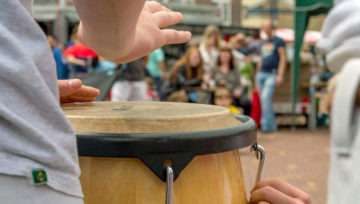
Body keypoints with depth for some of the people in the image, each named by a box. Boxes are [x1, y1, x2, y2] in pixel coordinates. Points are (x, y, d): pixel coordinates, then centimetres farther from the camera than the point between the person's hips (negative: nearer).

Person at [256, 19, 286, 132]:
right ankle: (272, 125, 13)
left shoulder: (279, 41, -1)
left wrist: (280, 75, -15)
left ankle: (267, 124, -16)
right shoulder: (263, 43, 19)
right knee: (264, 100, 4)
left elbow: (283, 58, -6)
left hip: (272, 74, -7)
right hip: (261, 73, 7)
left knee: (266, 97, -20)